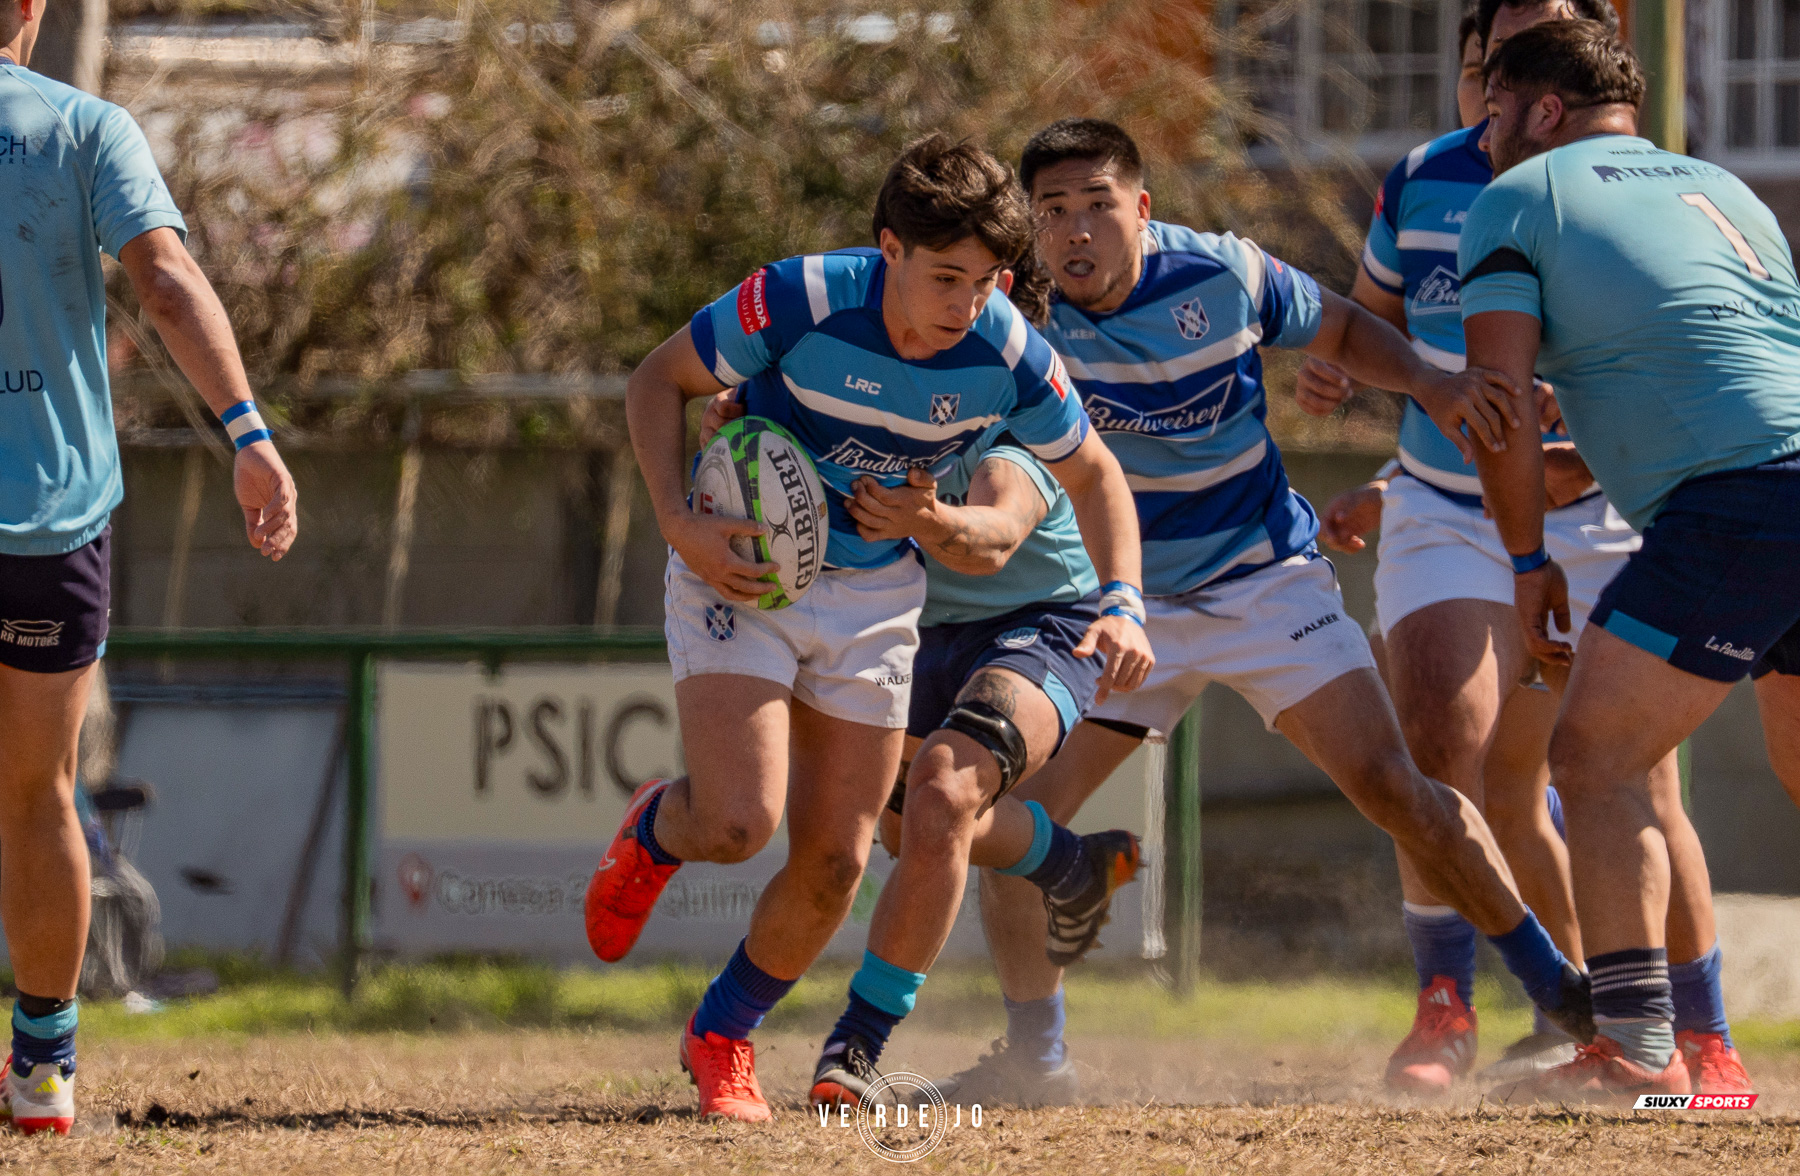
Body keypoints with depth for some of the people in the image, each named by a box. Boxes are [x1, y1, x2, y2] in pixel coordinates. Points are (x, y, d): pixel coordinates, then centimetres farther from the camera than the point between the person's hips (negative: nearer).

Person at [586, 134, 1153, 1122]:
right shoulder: (800, 302, -26)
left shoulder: (1008, 356, -17)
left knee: (833, 862, -1)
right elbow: (657, 381, -10)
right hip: (739, 569, -3)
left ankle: (722, 1037, 25)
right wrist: (677, 523, -22)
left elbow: (1093, 475, 2)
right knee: (739, 821, -21)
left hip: (874, 595, 3)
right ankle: (653, 834, 17)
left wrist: (1123, 605, -13)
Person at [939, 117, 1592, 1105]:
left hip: (1265, 578, -2)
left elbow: (1341, 330, 3)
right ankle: (1032, 1053, 13)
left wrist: (1429, 384, -13)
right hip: (1121, 605, 2)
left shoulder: (1223, 277, -14)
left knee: (1388, 784, -15)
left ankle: (1556, 986, -1)